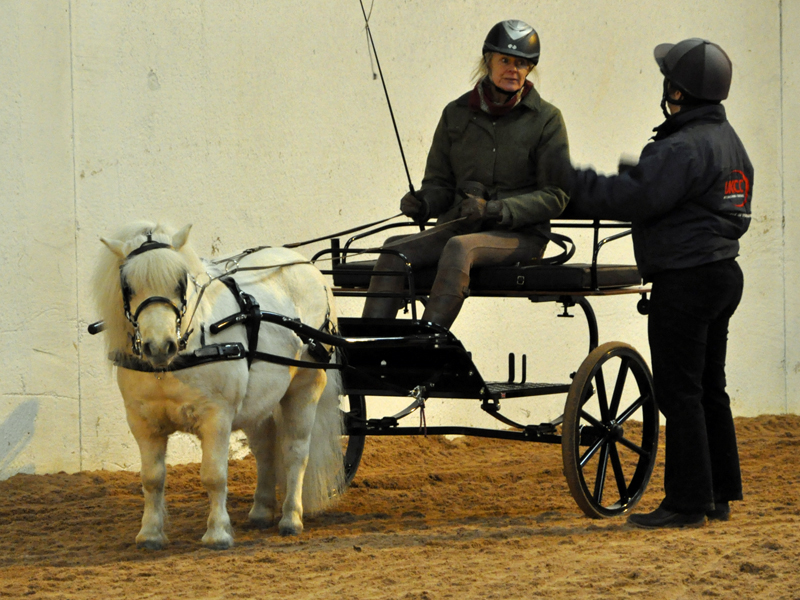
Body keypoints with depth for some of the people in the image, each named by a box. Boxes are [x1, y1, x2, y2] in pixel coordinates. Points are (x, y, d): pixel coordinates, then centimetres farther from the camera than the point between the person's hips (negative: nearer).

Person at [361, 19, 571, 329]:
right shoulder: (456, 114, 12)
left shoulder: (546, 119, 2)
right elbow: (439, 183, 17)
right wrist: (422, 204, -9)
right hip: (460, 226, 4)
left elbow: (554, 197, -3)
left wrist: (496, 210, -17)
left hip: (520, 235, -4)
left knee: (460, 248, -36)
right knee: (395, 249, -25)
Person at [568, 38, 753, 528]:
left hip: (685, 281, -10)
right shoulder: (729, 141, 14)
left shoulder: (682, 148, -19)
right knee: (709, 390, 16)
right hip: (723, 274, 10)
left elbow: (634, 198, -23)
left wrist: (576, 183, -10)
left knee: (680, 392, -5)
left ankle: (687, 502, -4)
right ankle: (719, 495, 20)